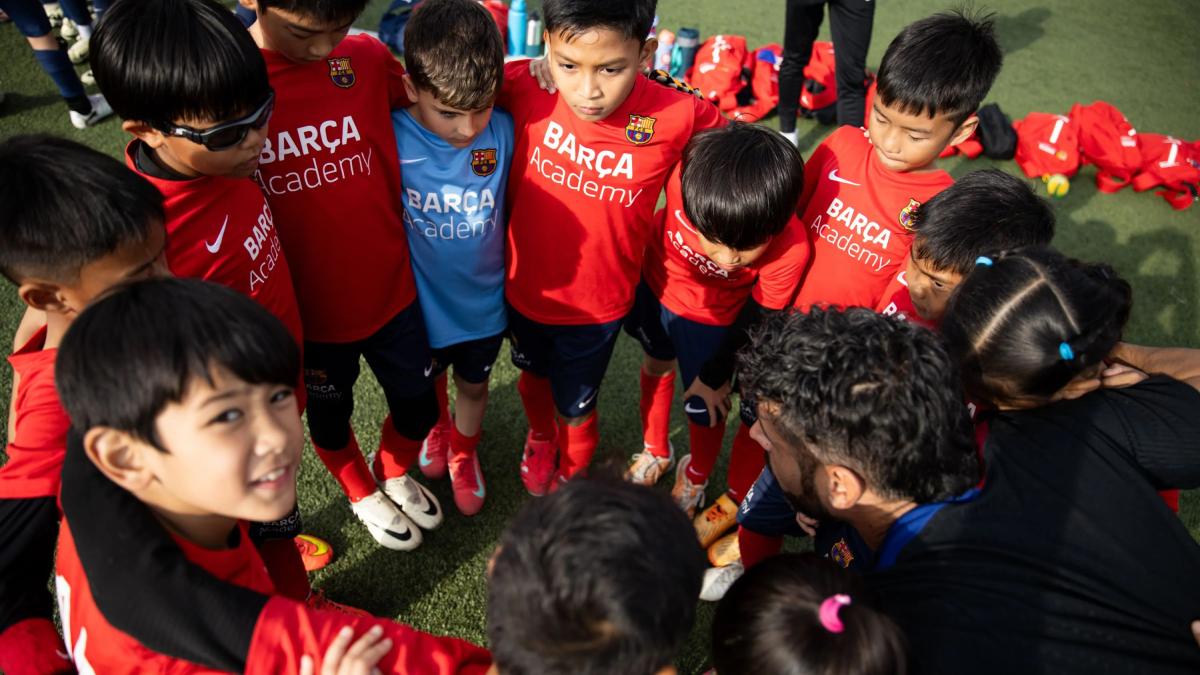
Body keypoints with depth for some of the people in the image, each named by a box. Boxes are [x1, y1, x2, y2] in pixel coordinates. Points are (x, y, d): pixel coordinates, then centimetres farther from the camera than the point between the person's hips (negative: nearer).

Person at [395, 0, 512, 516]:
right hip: (421, 300, 0)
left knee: (474, 384, 24)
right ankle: (437, 428, 62)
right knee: (428, 381, 27)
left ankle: (465, 451, 55)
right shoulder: (391, 137, -25)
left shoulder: (502, 130, -21)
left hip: (483, 299, 1)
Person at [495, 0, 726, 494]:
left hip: (597, 305, -2)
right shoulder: (526, 88, -24)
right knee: (533, 375, 31)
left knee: (576, 409, 21)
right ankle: (540, 437, 66)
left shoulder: (679, 116, -26)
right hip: (524, 287, 2)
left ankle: (572, 478, 56)